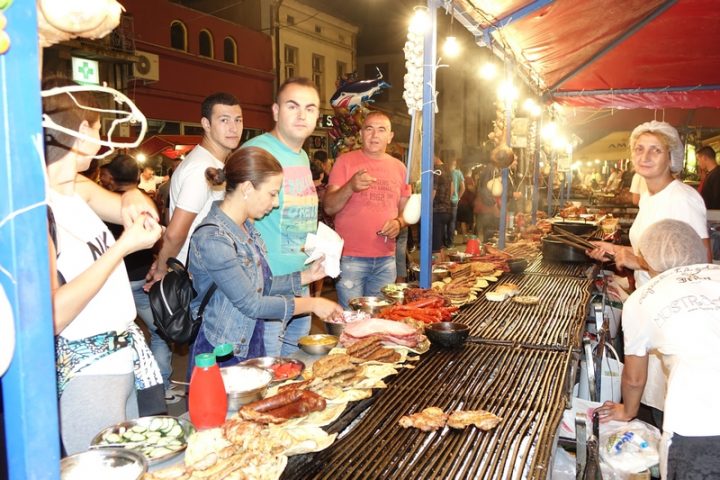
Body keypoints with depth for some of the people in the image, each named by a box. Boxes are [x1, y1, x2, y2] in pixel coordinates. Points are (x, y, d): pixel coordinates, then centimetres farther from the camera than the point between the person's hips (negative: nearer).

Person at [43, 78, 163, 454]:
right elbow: (52, 316, -23)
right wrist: (124, 246, -22)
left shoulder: (79, 188, 6)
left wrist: (132, 200, -2)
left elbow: (126, 209, 22)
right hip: (83, 371, -8)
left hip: (122, 358, 8)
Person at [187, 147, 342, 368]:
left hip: (252, 346, 8)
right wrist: (311, 304, -15)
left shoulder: (247, 227, 3)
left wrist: (307, 276, 2)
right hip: (221, 355, -8)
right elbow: (250, 304, -22)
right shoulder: (213, 238, -23)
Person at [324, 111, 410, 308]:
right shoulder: (345, 161, -2)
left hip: (386, 259, 4)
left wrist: (398, 223, -7)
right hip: (350, 258, -4)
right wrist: (350, 187, -26)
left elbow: (406, 209, 16)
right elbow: (329, 207, -8)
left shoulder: (398, 167, 10)